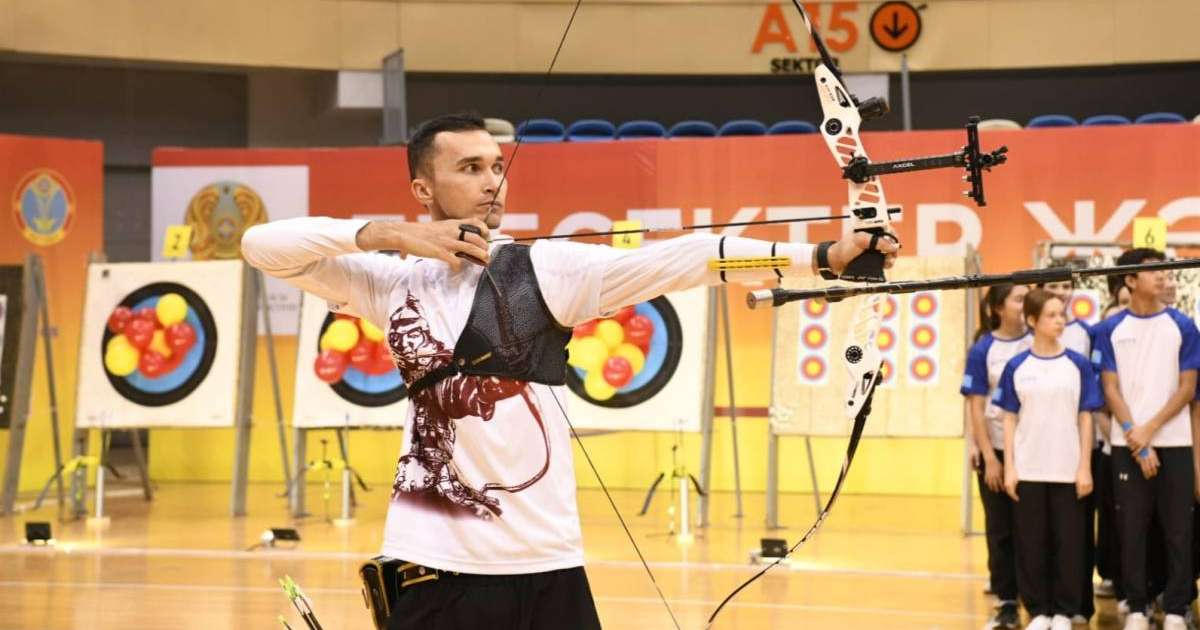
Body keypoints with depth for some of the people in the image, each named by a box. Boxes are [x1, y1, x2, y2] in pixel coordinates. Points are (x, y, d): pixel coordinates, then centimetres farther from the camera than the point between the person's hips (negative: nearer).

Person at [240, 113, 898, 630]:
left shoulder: (544, 267, -1)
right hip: (434, 567, 0)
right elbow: (263, 245, 0)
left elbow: (678, 259, -13)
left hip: (547, 562, 0)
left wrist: (822, 254, -23)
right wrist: (390, 234, -11)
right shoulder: (390, 281, 4)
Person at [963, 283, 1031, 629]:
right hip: (997, 451, 0)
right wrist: (989, 457, -7)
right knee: (1001, 529, 6)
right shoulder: (983, 350, -2)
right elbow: (976, 408, -2)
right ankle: (1007, 602, 13)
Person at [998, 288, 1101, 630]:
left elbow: (1085, 418, 2)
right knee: (1031, 541, 4)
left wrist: (1085, 468, -3)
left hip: (1068, 470, 0)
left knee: (1068, 541, 3)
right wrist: (1009, 468, -1)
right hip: (1028, 469, 0)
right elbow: (1009, 419, 5)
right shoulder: (1017, 367, 2)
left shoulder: (1077, 364, 1)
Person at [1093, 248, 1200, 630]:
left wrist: (1150, 429, -10)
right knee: (1131, 529, 2)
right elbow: (1111, 389, 0)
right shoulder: (1111, 330, 4)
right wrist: (1136, 442, -9)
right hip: (1127, 445, 0)